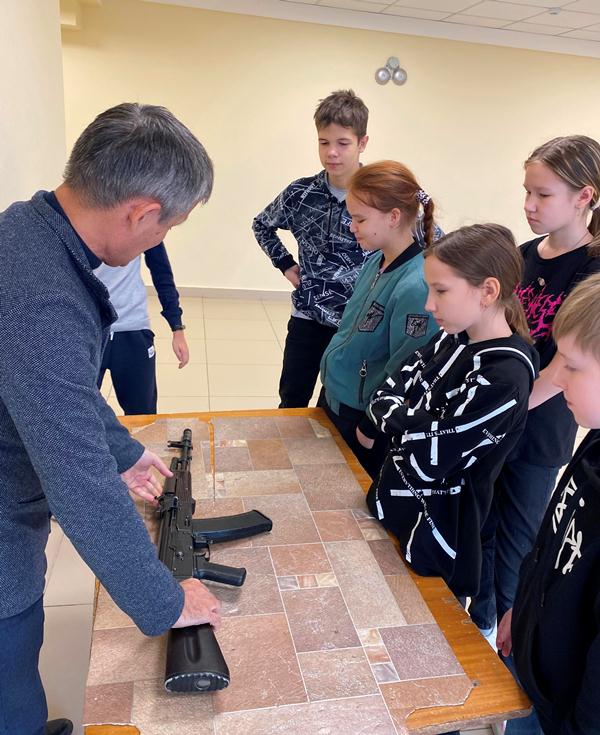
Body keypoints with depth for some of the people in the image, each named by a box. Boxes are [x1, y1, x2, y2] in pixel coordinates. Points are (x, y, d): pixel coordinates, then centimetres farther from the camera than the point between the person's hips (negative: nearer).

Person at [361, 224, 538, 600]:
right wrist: (408, 418, -15)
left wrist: (396, 417, -11)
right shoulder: (452, 338, -2)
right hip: (393, 505, 7)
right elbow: (387, 396, 3)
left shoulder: (504, 376, -26)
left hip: (432, 532, -7)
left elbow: (430, 458, -26)